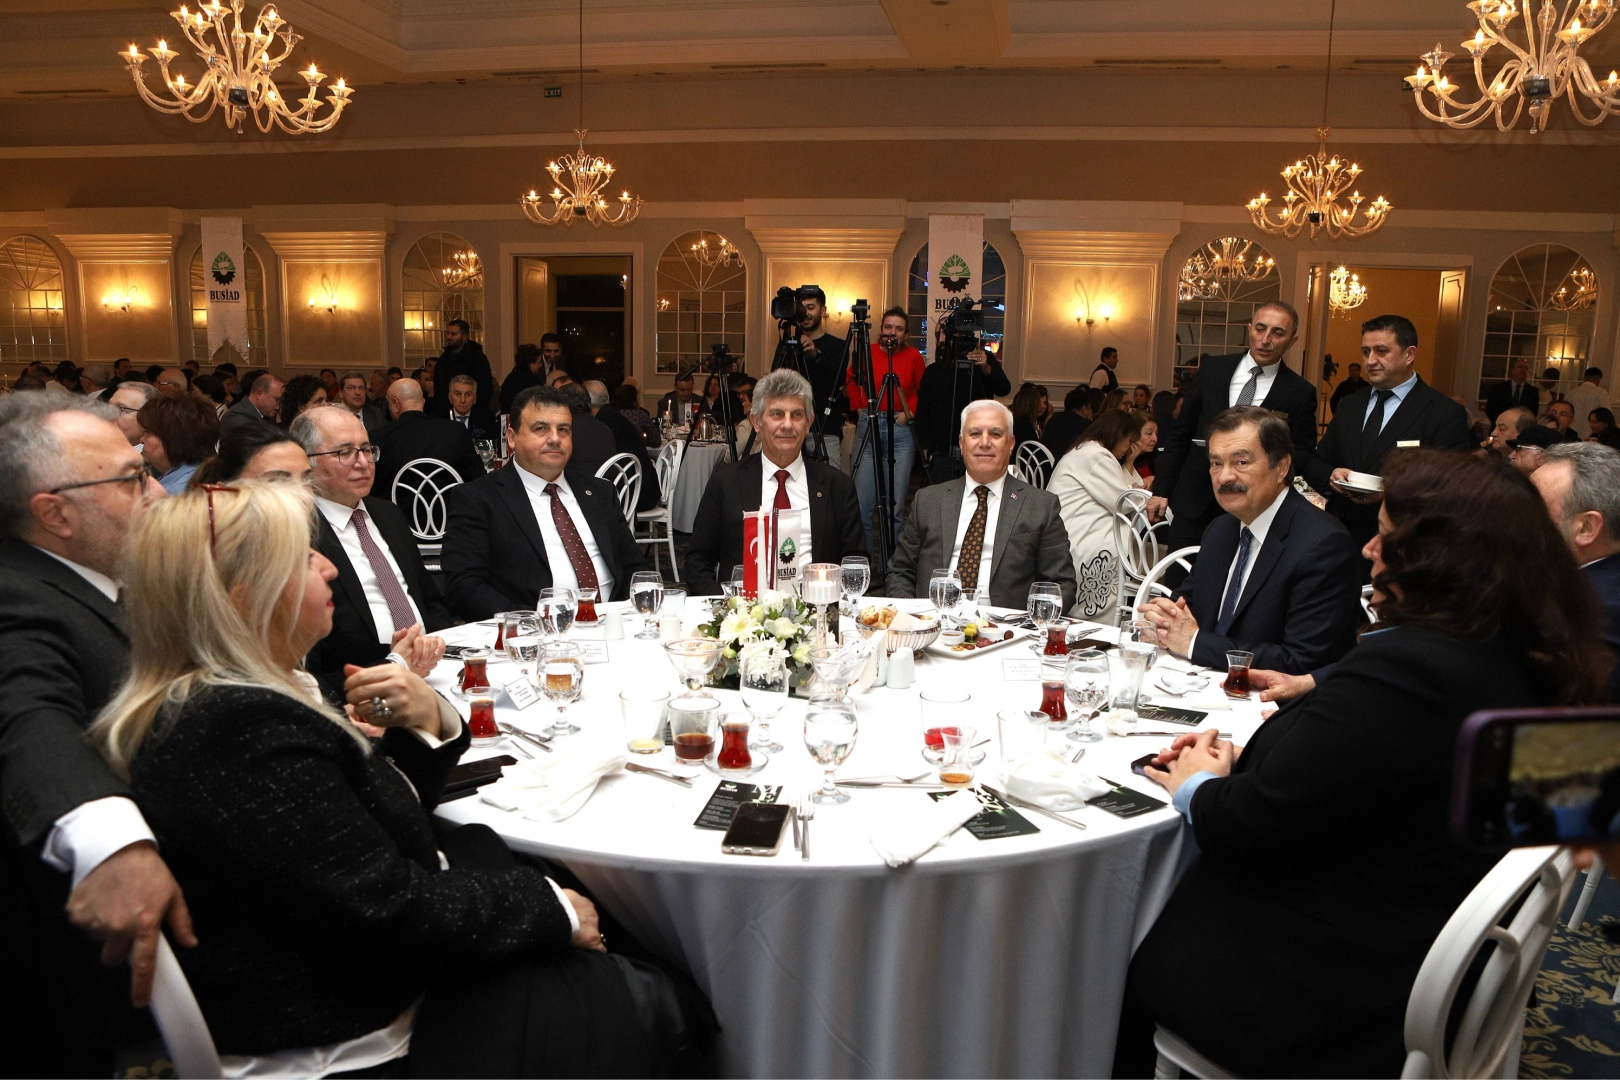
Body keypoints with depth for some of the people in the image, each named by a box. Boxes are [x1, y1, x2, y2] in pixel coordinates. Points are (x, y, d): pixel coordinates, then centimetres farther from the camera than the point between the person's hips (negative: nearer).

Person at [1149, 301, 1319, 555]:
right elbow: (1180, 434, 9)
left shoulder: (1300, 393, -2)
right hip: (1194, 504, 2)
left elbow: (1304, 456, 3)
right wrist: (1161, 489, 5)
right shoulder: (1213, 369, 5)